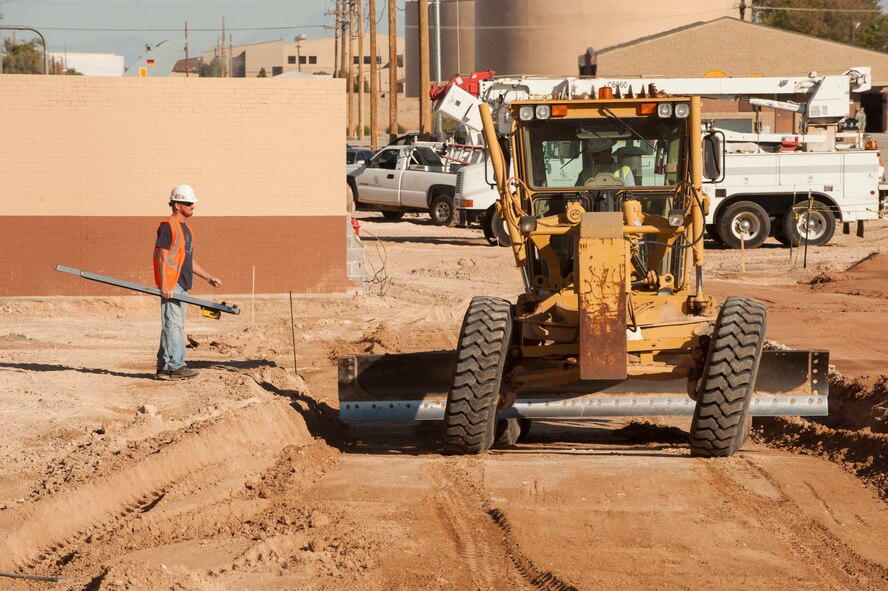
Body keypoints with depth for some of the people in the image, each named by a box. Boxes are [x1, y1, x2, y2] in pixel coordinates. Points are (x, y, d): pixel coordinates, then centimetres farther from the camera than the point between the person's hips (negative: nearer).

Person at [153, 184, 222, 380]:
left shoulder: (186, 229, 20)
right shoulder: (168, 226, -9)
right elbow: (162, 257, -15)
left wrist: (209, 278, 22)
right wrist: (164, 285, -22)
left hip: (181, 286, 10)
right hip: (171, 284, -10)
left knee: (175, 326, 10)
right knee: (173, 324, -12)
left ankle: (164, 367, 14)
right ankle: (175, 365, -15)